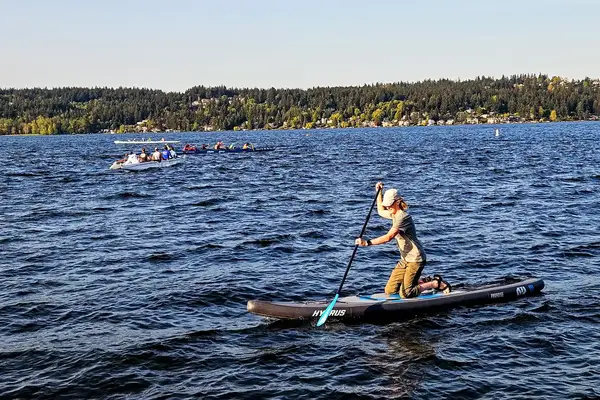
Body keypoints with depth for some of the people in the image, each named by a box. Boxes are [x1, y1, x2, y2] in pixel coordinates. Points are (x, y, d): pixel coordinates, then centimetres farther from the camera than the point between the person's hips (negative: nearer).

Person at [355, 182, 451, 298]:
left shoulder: (402, 216, -21)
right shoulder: (394, 214, 9)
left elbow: (388, 237, -29)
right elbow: (381, 211, 31)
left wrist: (367, 243, -32)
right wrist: (379, 192, 21)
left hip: (416, 259, -10)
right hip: (405, 259, 10)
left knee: (405, 294, -14)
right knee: (389, 291, 5)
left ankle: (437, 283, 5)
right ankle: (425, 282, 19)